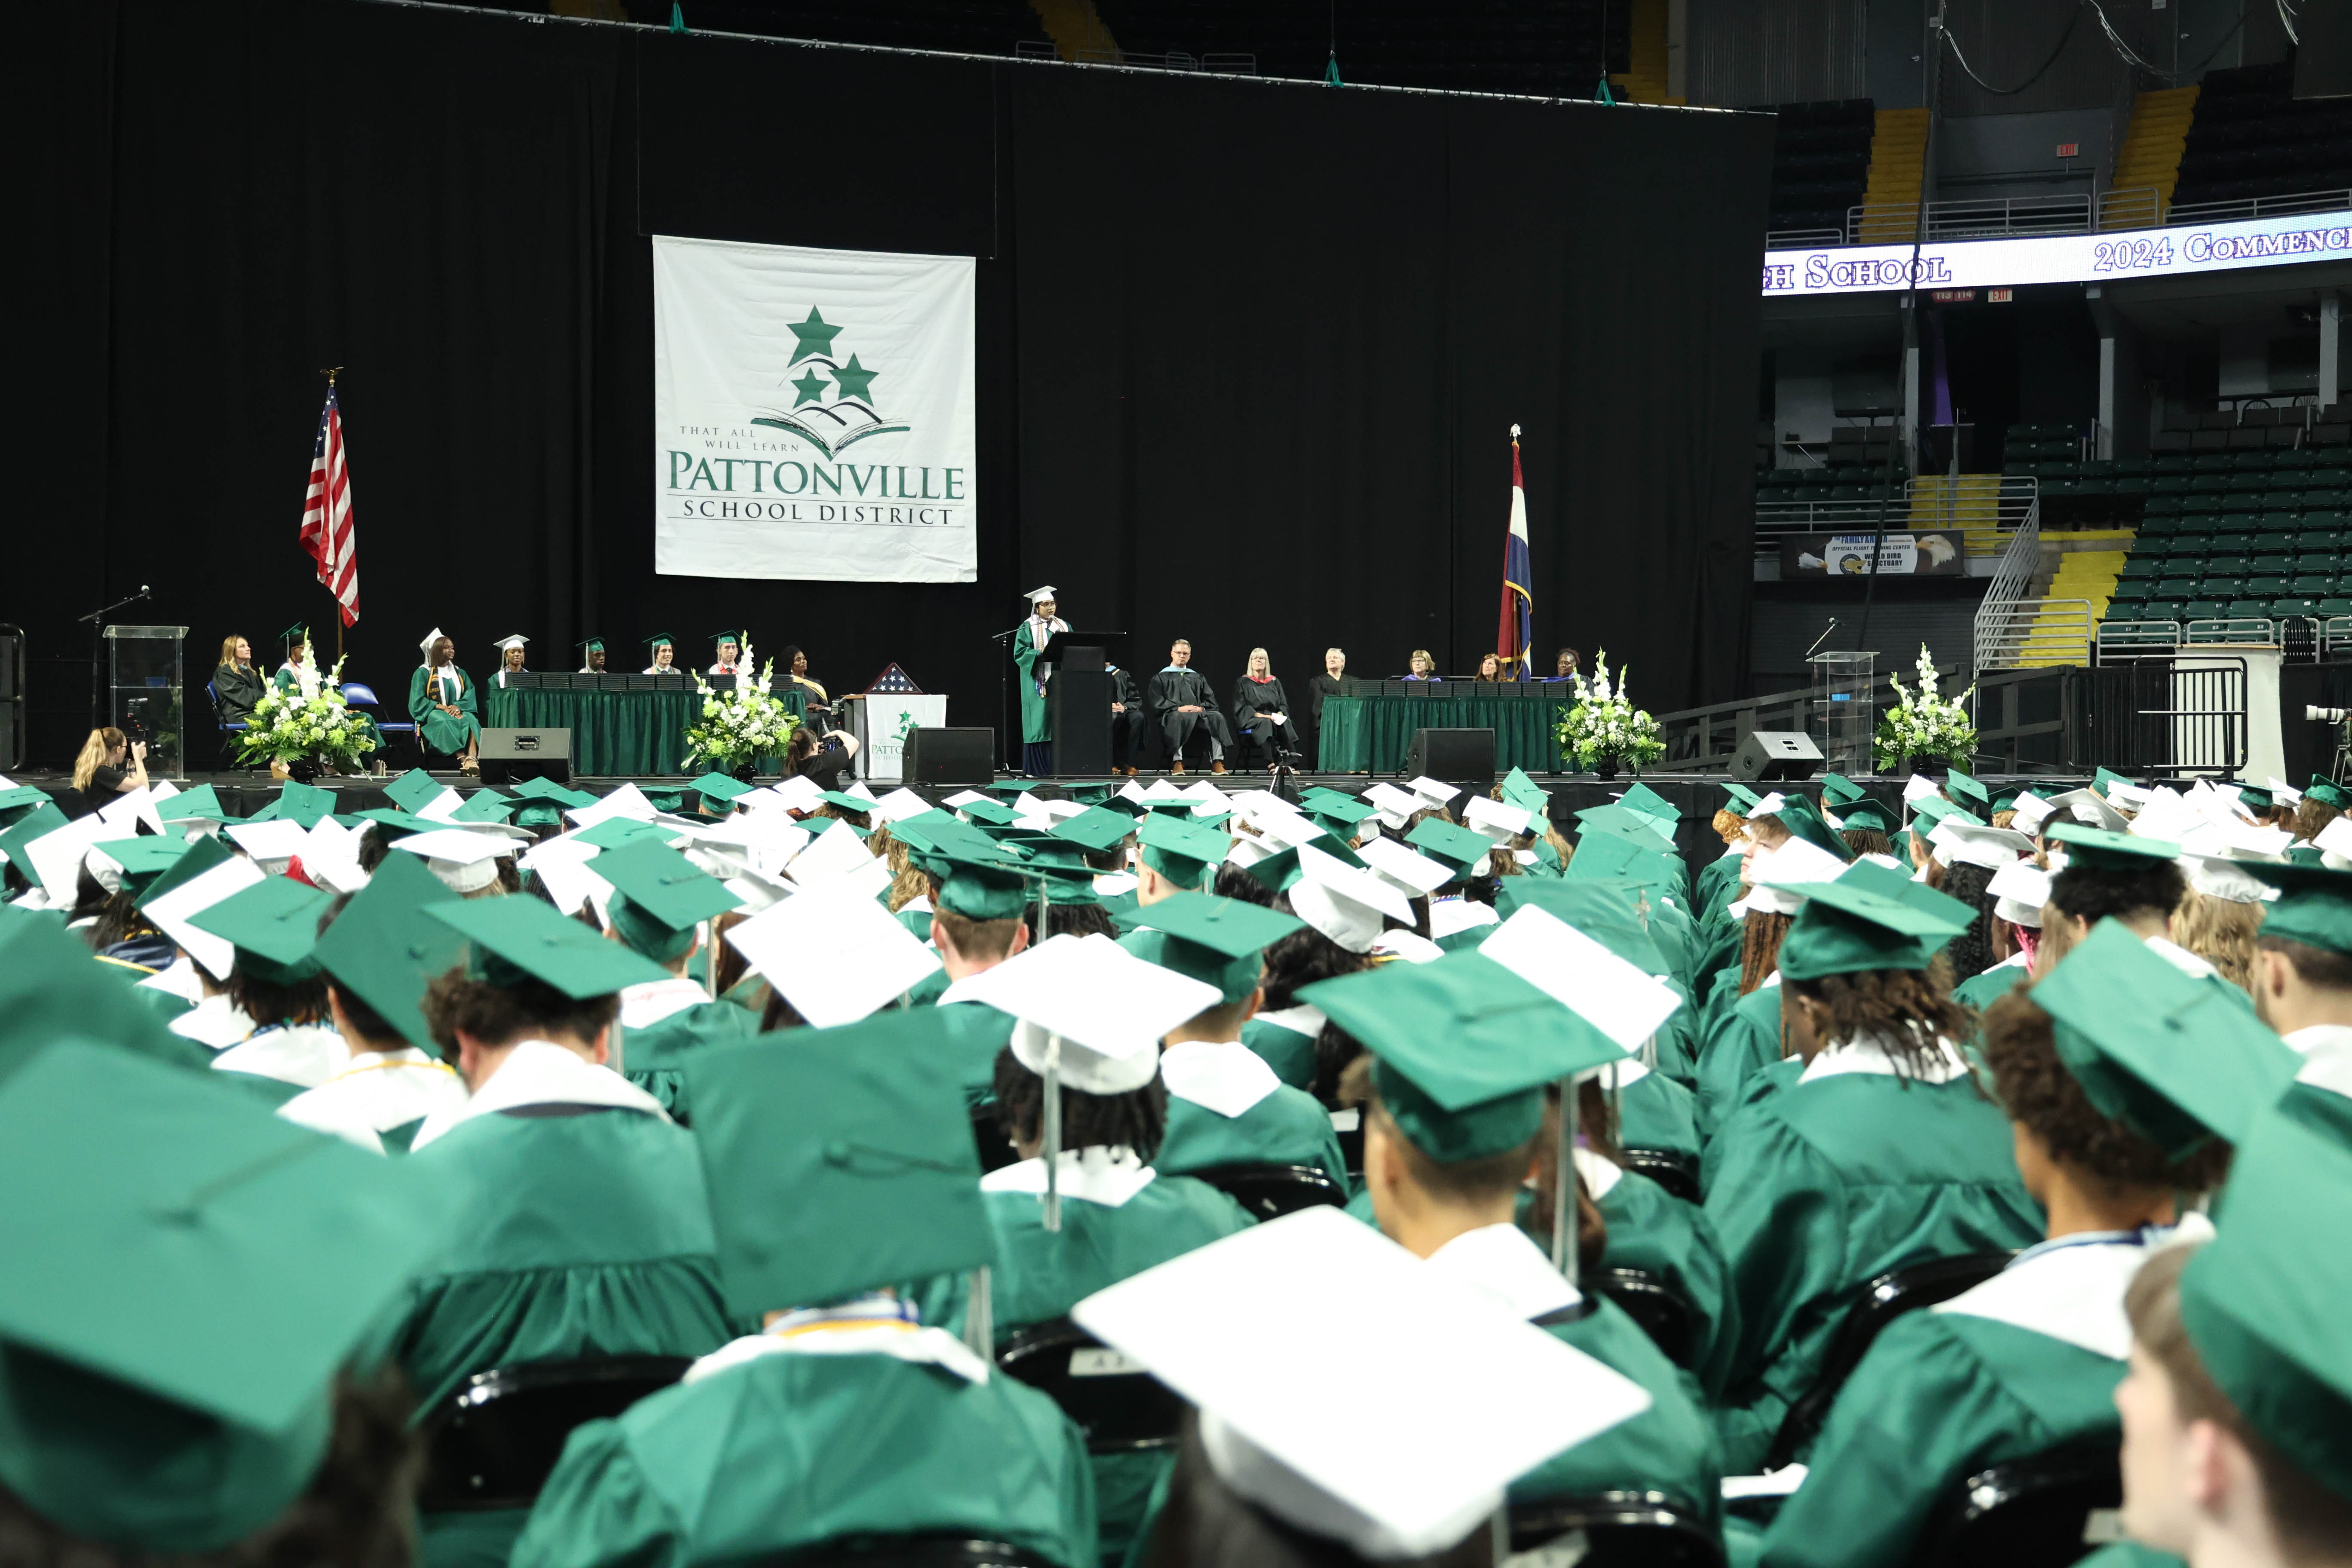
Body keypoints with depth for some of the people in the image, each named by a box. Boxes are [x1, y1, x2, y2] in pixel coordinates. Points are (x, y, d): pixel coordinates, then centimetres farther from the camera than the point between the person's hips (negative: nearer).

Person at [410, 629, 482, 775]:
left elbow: (470, 696, 8)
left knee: (471, 721, -33)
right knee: (445, 722, -40)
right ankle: (462, 759, -53)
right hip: (433, 715, -3)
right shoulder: (423, 673, 7)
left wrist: (458, 706, -14)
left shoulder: (460, 674, 21)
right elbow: (418, 701, -3)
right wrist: (443, 708, -16)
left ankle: (472, 758, -57)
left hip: (459, 712, 3)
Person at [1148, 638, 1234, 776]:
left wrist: (1201, 708, -5)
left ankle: (1217, 762, -36)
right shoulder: (1161, 677, 18)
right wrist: (1178, 708, -13)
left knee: (1217, 717, -29)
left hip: (1198, 714, 3)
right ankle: (1177, 762, -41)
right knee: (1178, 718, -41)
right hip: (1171, 715, -3)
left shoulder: (1197, 677, 29)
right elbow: (1157, 702, 3)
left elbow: (1211, 701, 18)